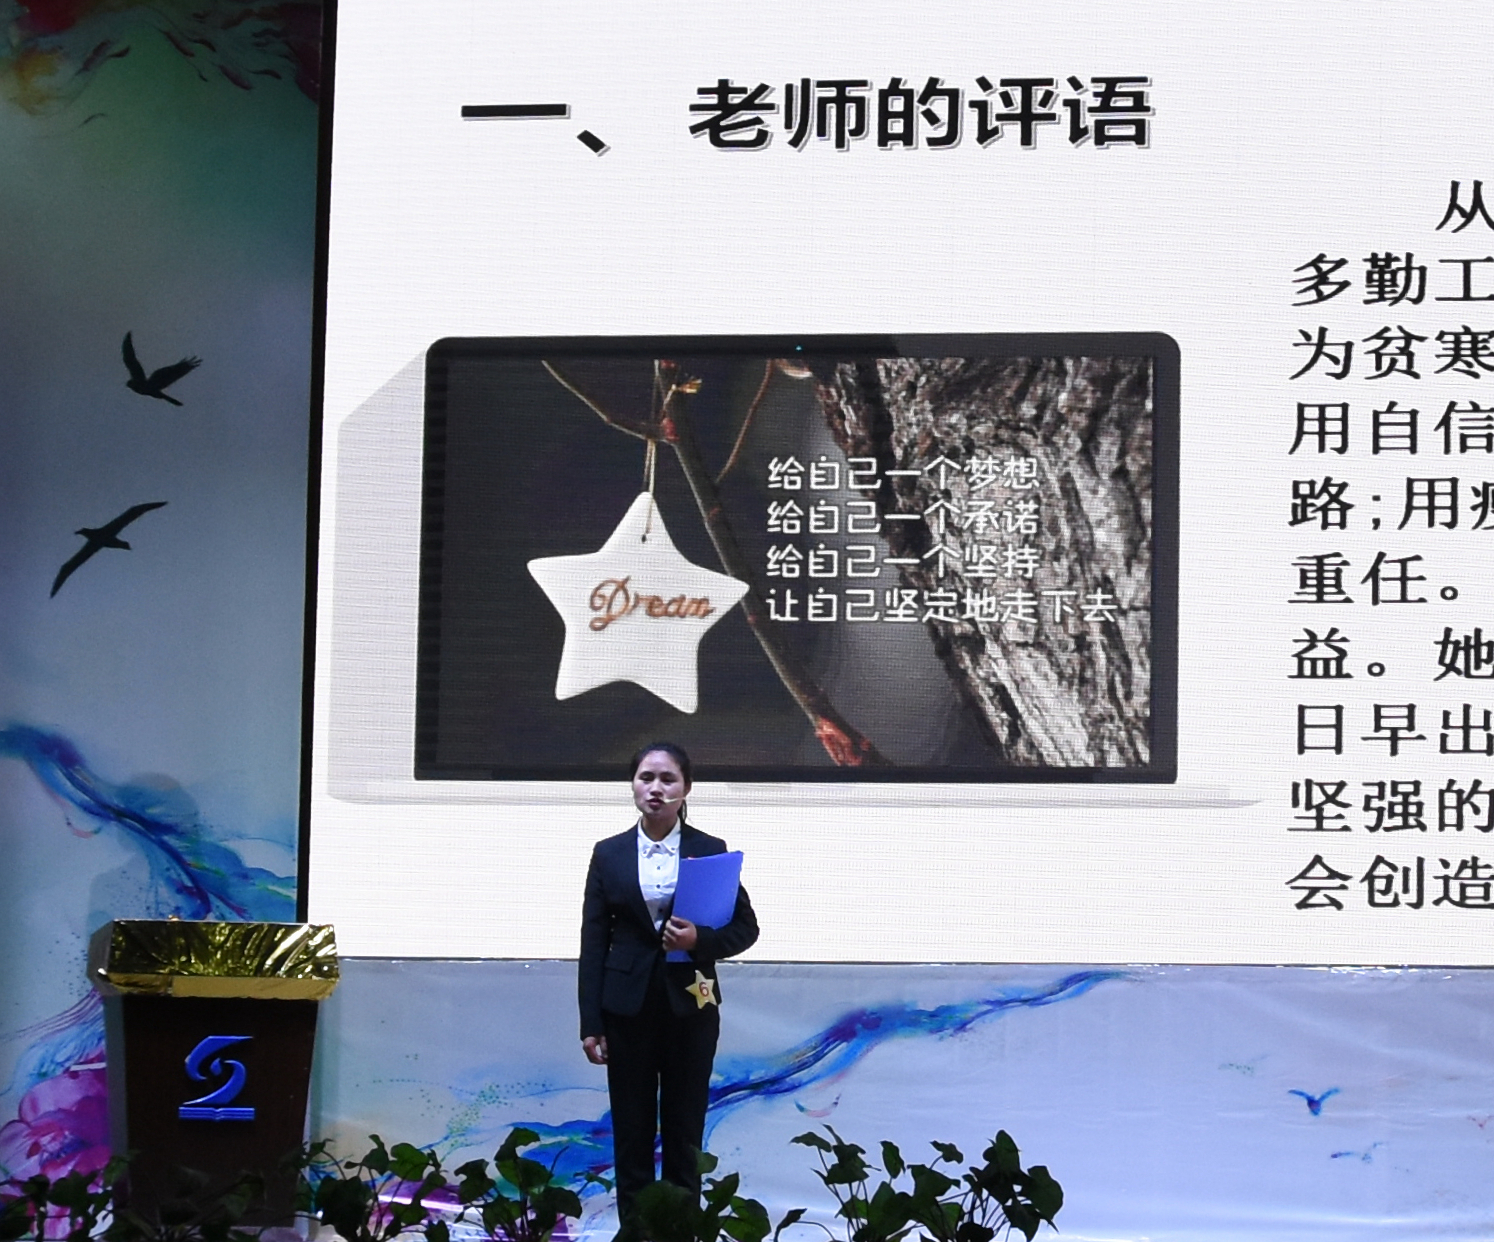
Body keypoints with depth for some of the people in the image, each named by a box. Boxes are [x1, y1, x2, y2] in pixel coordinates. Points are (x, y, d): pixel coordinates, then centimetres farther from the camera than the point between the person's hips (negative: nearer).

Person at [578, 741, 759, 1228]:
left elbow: (746, 926, 5)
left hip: (690, 1006, 0)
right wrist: (590, 1023, -4)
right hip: (628, 1006, 0)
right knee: (632, 1134, 3)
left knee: (684, 1134, 3)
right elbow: (593, 943, 1)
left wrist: (701, 941, -16)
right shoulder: (609, 854, 3)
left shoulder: (711, 850, 1)